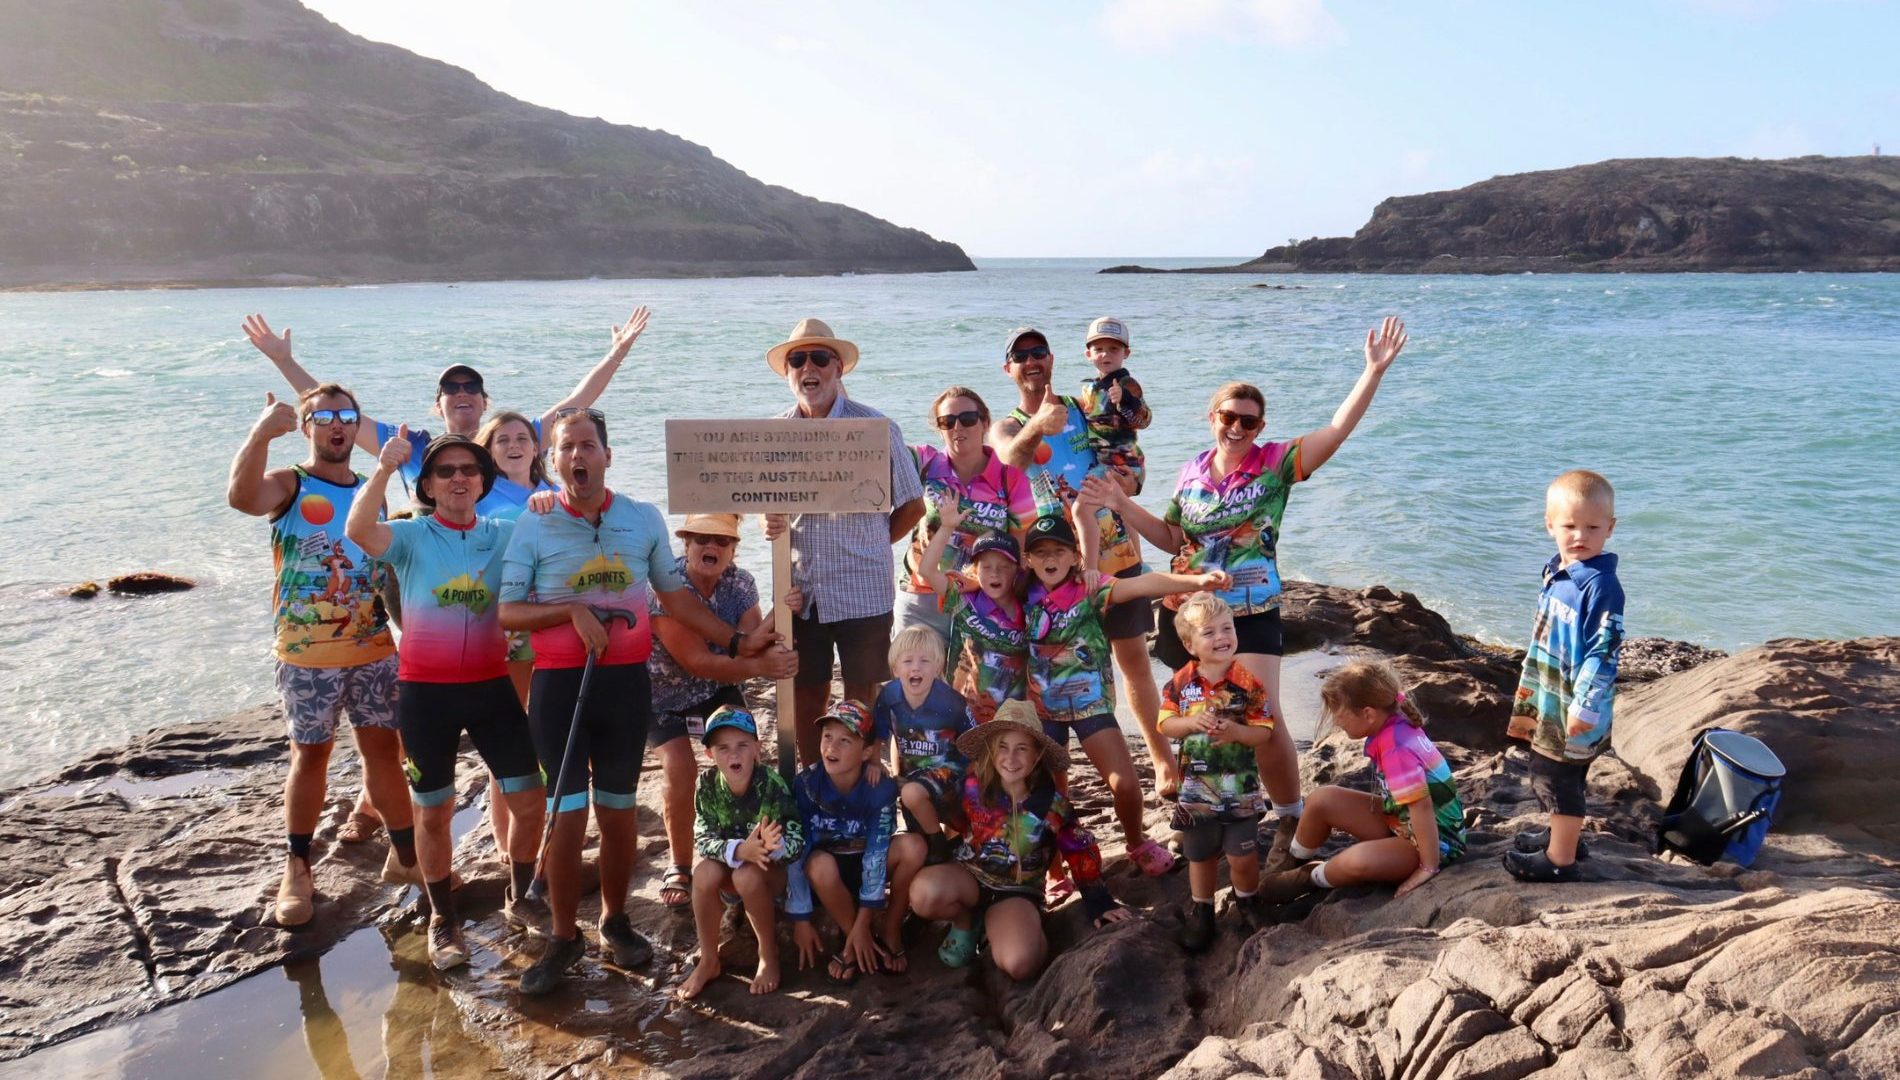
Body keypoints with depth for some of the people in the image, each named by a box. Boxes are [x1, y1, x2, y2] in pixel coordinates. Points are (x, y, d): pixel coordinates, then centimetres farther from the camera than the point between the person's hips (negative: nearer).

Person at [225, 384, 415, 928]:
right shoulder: (288, 485, -4)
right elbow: (242, 497, -29)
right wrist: (262, 431, -37)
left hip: (373, 648, 4)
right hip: (307, 653, -4)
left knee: (384, 749, 9)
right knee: (310, 755, 5)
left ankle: (405, 855, 20)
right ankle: (297, 870, 19)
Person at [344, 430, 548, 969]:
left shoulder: (505, 535, 4)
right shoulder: (411, 537, -5)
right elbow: (358, 530, -25)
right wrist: (383, 469, -38)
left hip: (492, 685, 2)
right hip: (426, 691, -2)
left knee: (529, 798, 4)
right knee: (434, 811, 9)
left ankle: (520, 900, 26)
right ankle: (442, 919, 27)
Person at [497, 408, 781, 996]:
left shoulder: (645, 519, 4)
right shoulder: (533, 526, -2)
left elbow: (676, 596, 9)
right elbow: (507, 613, -4)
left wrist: (738, 640, 5)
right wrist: (572, 611, -18)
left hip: (626, 680, 2)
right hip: (559, 683, -2)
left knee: (617, 810, 11)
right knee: (567, 814, 0)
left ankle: (615, 920, 29)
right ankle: (563, 938, 15)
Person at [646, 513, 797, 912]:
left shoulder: (741, 584, -10)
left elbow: (748, 645, -21)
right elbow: (696, 662, -31)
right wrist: (761, 667, -41)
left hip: (717, 687, 4)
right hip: (663, 691, -4)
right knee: (679, 768, -22)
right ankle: (680, 867, -2)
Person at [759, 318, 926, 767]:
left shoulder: (874, 426, -6)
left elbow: (913, 505, 1)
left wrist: (868, 547, 1)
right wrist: (771, 524, -9)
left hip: (862, 589, -3)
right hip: (799, 588, 4)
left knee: (861, 699, 6)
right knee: (805, 696, 12)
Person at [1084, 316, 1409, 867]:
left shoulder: (1276, 463, -5)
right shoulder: (1192, 471, 6)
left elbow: (1338, 428, -15)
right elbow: (1170, 538, 13)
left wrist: (1374, 370, -22)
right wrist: (1121, 503, 4)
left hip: (1251, 615, -4)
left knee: (1264, 722, -9)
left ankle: (1290, 822, 11)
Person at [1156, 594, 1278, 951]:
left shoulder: (1248, 684, -10)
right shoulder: (1181, 683, -6)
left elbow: (1264, 733, -9)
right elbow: (1165, 724, -3)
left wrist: (1236, 731, -27)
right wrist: (1192, 723, -21)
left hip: (1240, 788, -1)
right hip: (1195, 788, 2)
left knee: (1243, 855, 3)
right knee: (1200, 854, 16)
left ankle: (1246, 901, 32)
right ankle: (1201, 910, 36)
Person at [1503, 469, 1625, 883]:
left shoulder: (1601, 585, -22)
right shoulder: (1555, 573, 6)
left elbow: (1604, 651, -23)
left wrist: (1584, 707, -23)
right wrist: (1528, 691, 23)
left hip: (1575, 710, -9)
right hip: (1548, 701, 9)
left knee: (1559, 779, 1)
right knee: (1545, 774, 23)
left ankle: (1560, 860, 15)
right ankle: (1561, 834, 42)